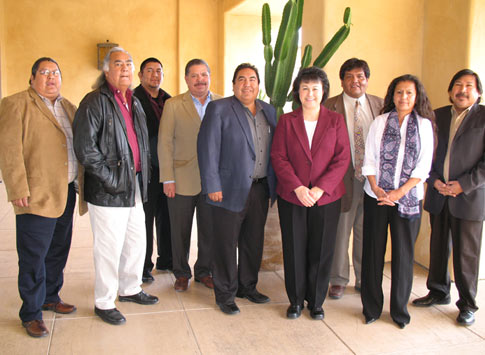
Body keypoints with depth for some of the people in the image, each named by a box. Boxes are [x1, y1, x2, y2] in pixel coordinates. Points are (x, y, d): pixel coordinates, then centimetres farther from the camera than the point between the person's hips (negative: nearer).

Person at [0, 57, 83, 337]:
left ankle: (50, 297, 34)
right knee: (34, 257, 1)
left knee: (59, 251, 17)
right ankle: (31, 313, 15)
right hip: (37, 195, -7)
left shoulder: (68, 106, 15)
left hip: (66, 192, 7)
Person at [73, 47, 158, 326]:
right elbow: (84, 148, -16)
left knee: (137, 242, 17)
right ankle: (104, 303, 19)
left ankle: (130, 289, 37)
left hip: (135, 187, 8)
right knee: (110, 247, 1)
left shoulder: (135, 103, 15)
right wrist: (110, 179, -16)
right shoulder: (95, 102, -10)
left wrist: (143, 173, 11)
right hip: (109, 191, -8)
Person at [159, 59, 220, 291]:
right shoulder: (173, 105, 0)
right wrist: (167, 179, -7)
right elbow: (165, 143, -2)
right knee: (180, 232, 9)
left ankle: (204, 272, 30)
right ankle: (181, 274, 28)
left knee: (210, 231, 10)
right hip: (182, 180, -2)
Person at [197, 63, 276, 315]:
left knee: (254, 242, 15)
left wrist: (274, 184, 9)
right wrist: (212, 186, -15)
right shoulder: (219, 109, -6)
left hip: (260, 188, 6)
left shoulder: (268, 111, 11)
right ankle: (225, 295, 20)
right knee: (226, 244, 4)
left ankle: (247, 287, 32)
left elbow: (275, 149, 14)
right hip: (231, 190, -5)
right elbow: (208, 149, -10)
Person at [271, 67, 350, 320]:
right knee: (294, 251, 7)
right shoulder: (286, 121, 4)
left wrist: (320, 188, -13)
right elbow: (278, 157, -2)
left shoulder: (336, 121, 4)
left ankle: (316, 301, 25)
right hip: (291, 197, 0)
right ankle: (296, 300, 25)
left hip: (326, 197, 0)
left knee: (321, 251, 7)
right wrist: (297, 187, -14)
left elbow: (342, 158, -2)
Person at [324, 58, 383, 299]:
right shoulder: (330, 107, -3)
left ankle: (364, 279, 29)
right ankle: (338, 280, 23)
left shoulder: (380, 105, 7)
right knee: (340, 230, 7)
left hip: (373, 178, 3)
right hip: (344, 178, -3)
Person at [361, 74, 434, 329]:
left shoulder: (424, 125, 4)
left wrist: (399, 192, -11)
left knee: (403, 254, 4)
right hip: (376, 196, 1)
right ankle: (371, 307, 20)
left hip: (407, 198, 0)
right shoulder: (380, 122, 5)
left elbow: (424, 165, -1)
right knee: (373, 251, 5)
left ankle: (399, 309, 21)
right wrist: (376, 188, -10)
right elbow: (369, 159, 3)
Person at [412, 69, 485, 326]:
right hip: (438, 195, 4)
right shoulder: (437, 116, 9)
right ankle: (438, 292, 34)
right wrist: (434, 180, -5)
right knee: (438, 247, 16)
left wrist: (464, 184, -15)